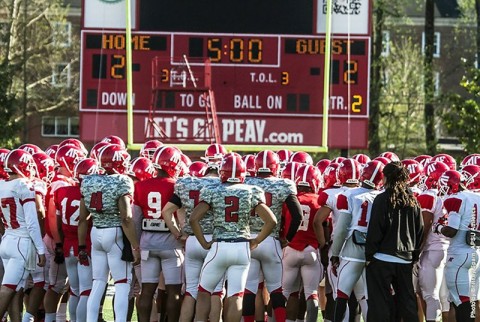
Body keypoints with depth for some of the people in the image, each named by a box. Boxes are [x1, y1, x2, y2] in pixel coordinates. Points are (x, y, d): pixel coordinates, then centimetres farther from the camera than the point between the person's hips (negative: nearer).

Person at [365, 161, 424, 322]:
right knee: (407, 302, 12)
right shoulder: (412, 201, 6)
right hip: (406, 260, 5)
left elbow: (375, 230, -11)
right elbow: (420, 231, 10)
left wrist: (369, 254, -4)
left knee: (380, 303, -2)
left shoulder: (382, 199, -9)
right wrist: (414, 255, 17)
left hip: (382, 259, -5)